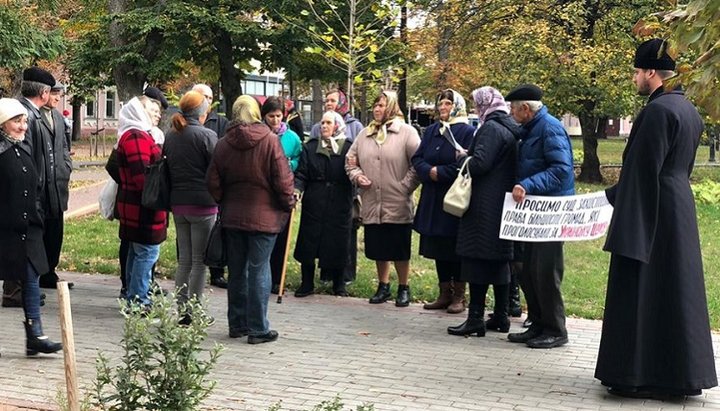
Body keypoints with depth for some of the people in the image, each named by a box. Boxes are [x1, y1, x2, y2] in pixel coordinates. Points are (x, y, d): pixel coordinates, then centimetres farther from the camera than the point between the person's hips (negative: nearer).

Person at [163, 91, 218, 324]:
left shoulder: (171, 136, 9)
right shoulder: (206, 136, -10)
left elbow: (167, 168, 13)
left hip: (178, 203, 6)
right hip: (202, 204, -6)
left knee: (184, 260, 12)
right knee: (200, 261, 0)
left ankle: (180, 310, 12)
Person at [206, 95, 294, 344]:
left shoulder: (223, 144, 2)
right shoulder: (270, 141, -10)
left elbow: (213, 183, 4)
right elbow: (282, 179, -11)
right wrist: (288, 204, 5)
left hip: (232, 216, 4)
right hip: (263, 216, -4)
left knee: (236, 271, 13)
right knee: (259, 271, 0)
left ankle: (237, 324, 20)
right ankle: (258, 329, 1)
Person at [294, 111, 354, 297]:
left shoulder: (348, 149, 1)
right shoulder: (310, 148, 6)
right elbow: (301, 174, 2)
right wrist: (297, 189, -17)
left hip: (340, 207, -1)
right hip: (313, 205, 2)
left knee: (338, 245, 5)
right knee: (308, 244, 4)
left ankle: (338, 284, 21)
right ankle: (307, 283, 17)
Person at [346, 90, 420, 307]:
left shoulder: (406, 132, -4)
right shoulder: (364, 134, 13)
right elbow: (350, 160, 19)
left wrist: (406, 185, -12)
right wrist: (356, 175, 1)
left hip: (398, 205, -4)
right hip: (372, 204, 5)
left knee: (400, 250, 4)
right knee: (379, 248, 12)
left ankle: (403, 288, 19)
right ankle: (383, 286, 26)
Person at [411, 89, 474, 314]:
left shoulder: (467, 132, -6)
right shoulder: (431, 131, 13)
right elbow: (417, 159, 7)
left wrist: (441, 173, -16)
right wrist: (429, 171, -12)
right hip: (433, 198, 6)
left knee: (455, 249, -1)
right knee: (438, 249, 10)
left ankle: (459, 296, 7)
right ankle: (445, 294, 19)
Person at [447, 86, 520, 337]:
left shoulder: (490, 128, -14)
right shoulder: (510, 129, 14)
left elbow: (479, 163, -23)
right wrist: (470, 159, 17)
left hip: (485, 204, -9)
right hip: (504, 203, 9)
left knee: (478, 259, -6)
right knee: (500, 259, 12)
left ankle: (476, 318, -6)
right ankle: (500, 317, 17)